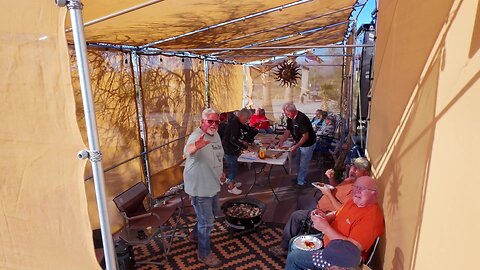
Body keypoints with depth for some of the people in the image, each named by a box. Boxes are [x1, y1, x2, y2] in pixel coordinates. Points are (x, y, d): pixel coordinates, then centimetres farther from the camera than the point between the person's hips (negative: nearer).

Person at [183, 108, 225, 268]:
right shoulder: (196, 136, -26)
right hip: (200, 187, -9)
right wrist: (195, 146, -71)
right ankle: (204, 254, 25)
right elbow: (187, 150, -50)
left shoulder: (216, 135, 2)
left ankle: (195, 235, 50)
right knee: (207, 221, 3)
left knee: (213, 213, 26)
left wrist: (221, 172, 19)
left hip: (213, 184, 9)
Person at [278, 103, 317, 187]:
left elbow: (305, 136, -29)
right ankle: (299, 177, 38)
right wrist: (281, 141, -11)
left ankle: (301, 182, 14)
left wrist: (296, 146, -32)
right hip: (299, 143, 9)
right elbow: (288, 131, 1)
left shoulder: (302, 119, -31)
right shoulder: (290, 118, -5)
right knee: (298, 162, 21)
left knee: (303, 164, 1)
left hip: (308, 144, -9)